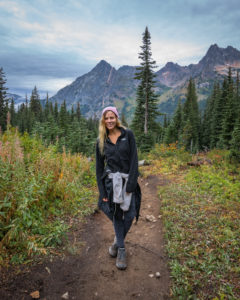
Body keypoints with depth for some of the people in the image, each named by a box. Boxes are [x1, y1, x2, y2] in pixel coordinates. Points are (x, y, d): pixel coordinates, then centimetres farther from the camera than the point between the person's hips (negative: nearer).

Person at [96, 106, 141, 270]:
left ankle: (118, 241, 27)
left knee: (129, 215, -1)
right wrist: (102, 191, 2)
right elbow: (99, 166, 7)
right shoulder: (101, 141, 6)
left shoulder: (128, 134, -2)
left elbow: (134, 159, -6)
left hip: (128, 180, -1)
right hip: (111, 181, 1)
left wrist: (131, 183, -14)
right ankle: (121, 250, 19)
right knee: (117, 214, 3)